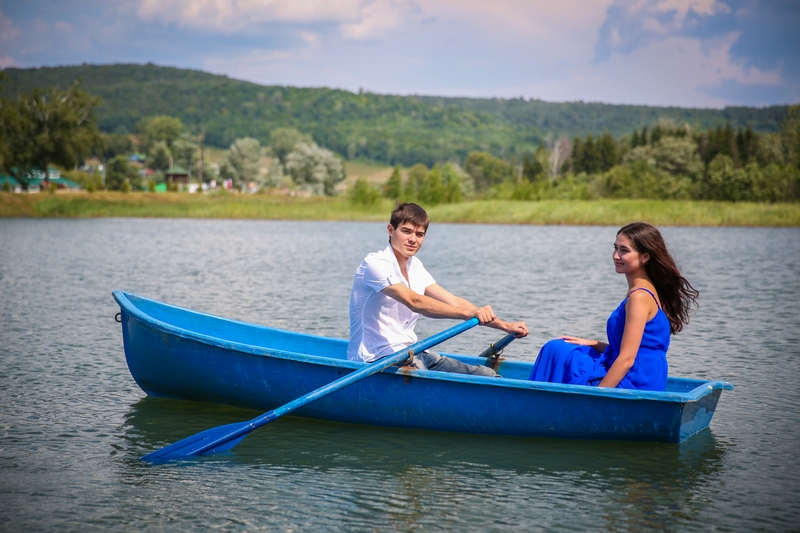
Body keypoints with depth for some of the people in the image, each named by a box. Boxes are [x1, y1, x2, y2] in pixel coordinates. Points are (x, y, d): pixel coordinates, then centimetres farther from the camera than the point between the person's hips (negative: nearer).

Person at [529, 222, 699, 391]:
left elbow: (627, 359, -21)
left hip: (633, 386, -10)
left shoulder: (640, 296, -16)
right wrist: (593, 344, 12)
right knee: (557, 348, 14)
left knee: (558, 351, -11)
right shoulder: (649, 291, 13)